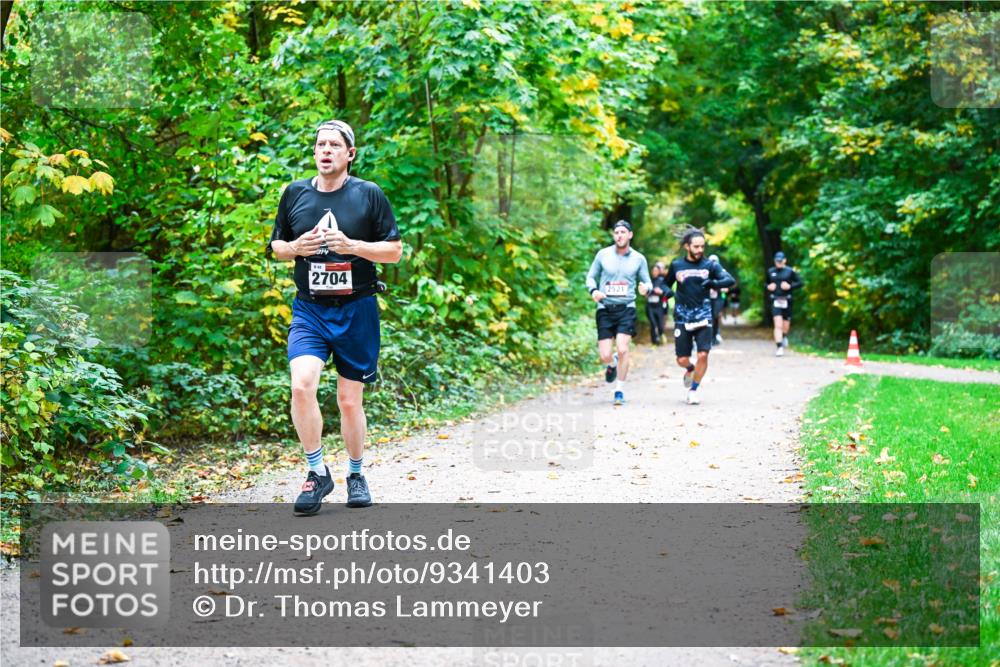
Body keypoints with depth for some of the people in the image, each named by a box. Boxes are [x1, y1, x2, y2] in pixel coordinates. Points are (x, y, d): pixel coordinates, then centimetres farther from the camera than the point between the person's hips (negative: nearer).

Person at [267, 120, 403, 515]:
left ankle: (356, 475, 26)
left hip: (356, 311, -1)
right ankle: (317, 473, -4)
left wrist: (352, 246, -14)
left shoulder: (369, 195, 0)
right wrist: (296, 248, -6)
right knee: (301, 386, -19)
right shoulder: (295, 193, 7)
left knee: (349, 400, 6)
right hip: (309, 309, 1)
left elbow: (394, 251, 1)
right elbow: (276, 246, 17)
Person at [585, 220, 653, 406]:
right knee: (605, 356, -4)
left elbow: (647, 282, 11)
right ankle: (612, 364, 35)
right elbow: (591, 277, 10)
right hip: (605, 309, 1)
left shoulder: (638, 258, 4)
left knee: (622, 349, -17)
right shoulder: (603, 254, 3)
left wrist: (646, 287, -14)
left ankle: (620, 391, -2)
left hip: (626, 309, -1)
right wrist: (593, 290, -11)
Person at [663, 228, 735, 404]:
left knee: (703, 355, -13)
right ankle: (690, 369, 38)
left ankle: (693, 391, 7)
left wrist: (714, 283, -30)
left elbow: (730, 280, -11)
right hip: (682, 319, 1)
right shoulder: (676, 265, 4)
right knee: (682, 360, 0)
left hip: (703, 317, -1)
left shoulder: (710, 265, 0)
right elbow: (666, 283, 18)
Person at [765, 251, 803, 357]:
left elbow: (800, 282, 2)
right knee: (778, 325, -13)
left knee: (786, 325, 10)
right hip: (775, 300, 0)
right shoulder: (770, 271, 7)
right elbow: (766, 283, 22)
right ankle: (779, 347, -14)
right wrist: (768, 286, 0)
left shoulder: (790, 271, 0)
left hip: (787, 300, 0)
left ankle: (784, 336, 45)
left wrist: (790, 286, -13)